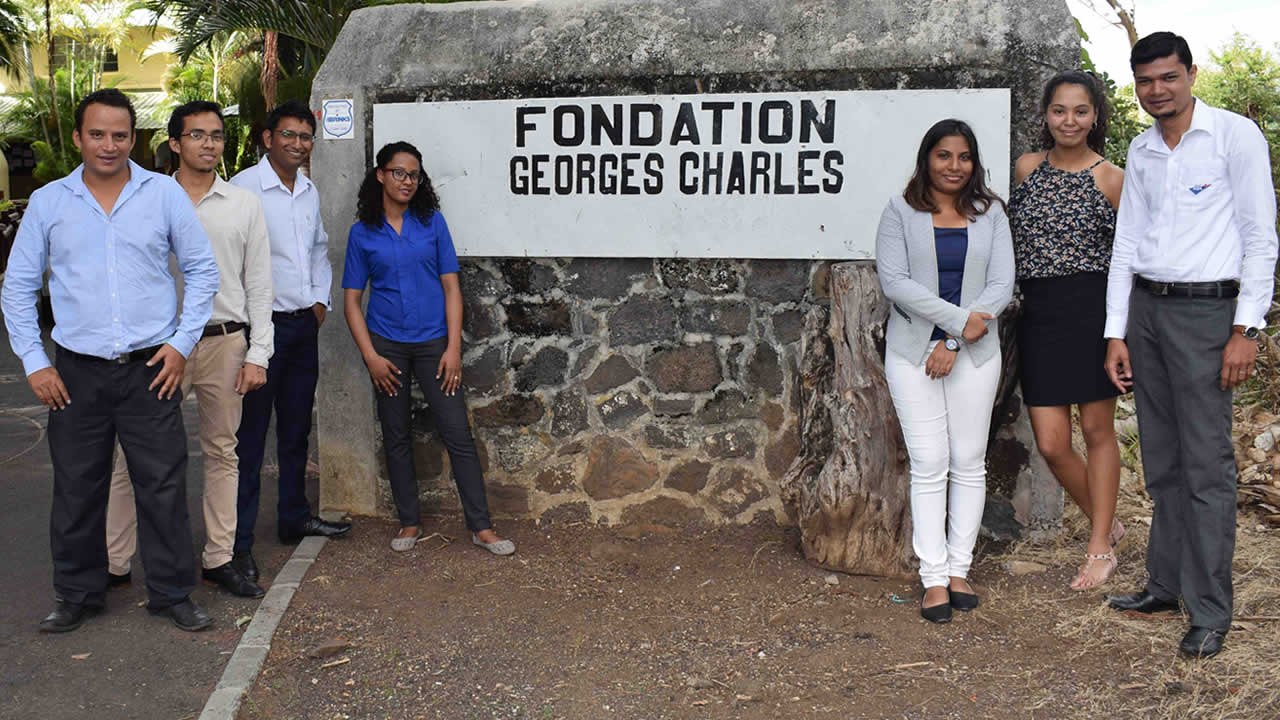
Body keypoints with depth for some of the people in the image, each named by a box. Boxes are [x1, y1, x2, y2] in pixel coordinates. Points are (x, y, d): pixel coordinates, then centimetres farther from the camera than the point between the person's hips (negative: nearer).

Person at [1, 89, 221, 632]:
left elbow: (202, 270, 6)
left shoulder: (164, 193, 1)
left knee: (164, 485, 2)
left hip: (151, 369, -1)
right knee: (76, 490, 9)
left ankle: (172, 592, 17)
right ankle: (78, 594, 26)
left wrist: (183, 342, -2)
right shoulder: (48, 202, 4)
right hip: (77, 373, 1)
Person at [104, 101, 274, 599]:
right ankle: (113, 562, 9)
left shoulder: (244, 206, 7)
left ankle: (218, 558, 17)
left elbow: (258, 285, 6)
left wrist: (257, 354, -1)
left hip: (225, 341, 1)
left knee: (221, 451, 8)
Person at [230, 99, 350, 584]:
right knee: (250, 434, -4)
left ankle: (294, 517, 30)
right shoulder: (243, 189, -11)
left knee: (296, 428, 16)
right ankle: (238, 540, 2)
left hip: (304, 324, 7)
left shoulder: (310, 192, 13)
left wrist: (320, 299, 12)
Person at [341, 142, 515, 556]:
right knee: (396, 436, 8)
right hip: (387, 343, 1)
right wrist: (370, 356, -6)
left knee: (457, 434, -3)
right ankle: (410, 522, 22)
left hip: (433, 341, -1)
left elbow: (451, 288, 2)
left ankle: (480, 526, 3)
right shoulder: (363, 233, 3)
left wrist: (453, 348, -6)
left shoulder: (432, 222, 3)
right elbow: (352, 300, 4)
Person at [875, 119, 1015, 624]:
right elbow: (894, 282, -8)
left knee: (970, 463, 4)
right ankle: (933, 578, 2)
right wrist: (958, 319, -16)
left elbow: (1001, 285, 0)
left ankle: (959, 570, 15)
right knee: (929, 464, -4)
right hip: (913, 350, -2)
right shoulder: (901, 213, 2)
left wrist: (952, 343, -11)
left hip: (975, 352, 2)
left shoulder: (990, 214, 8)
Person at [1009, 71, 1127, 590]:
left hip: (1094, 309, -3)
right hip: (1039, 313, 3)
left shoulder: (1111, 180, -2)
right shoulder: (1026, 168, 8)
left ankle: (1101, 549, 18)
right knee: (1051, 444, 1)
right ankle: (1106, 523, 26)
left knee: (1097, 430, 5)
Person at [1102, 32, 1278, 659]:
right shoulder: (1140, 151, 13)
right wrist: (1116, 334, 9)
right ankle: (1166, 583, 22)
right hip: (1145, 307, 6)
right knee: (1161, 460, 11)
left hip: (1205, 309, -6)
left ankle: (1210, 612, 2)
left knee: (1207, 465, -5)